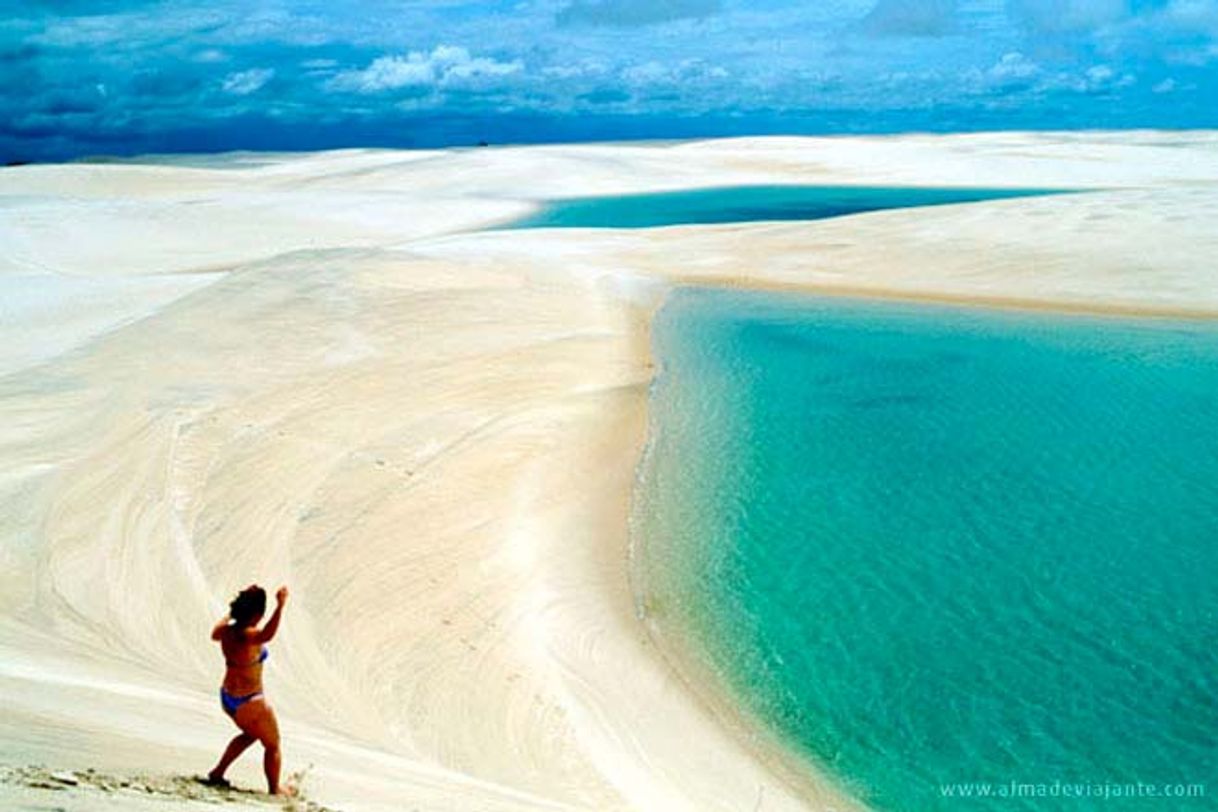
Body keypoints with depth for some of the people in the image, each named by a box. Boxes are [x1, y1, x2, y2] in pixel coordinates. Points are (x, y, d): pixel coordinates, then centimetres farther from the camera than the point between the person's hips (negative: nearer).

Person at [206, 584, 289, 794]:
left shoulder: (226, 629, -5)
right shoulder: (249, 636, -28)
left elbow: (215, 634, 21)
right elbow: (268, 635, -51)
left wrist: (234, 610, 27)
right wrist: (280, 607, -62)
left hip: (227, 698, 8)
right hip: (249, 702, -8)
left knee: (251, 734, 34)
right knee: (273, 745, 15)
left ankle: (217, 773, 34)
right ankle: (275, 790, 25)